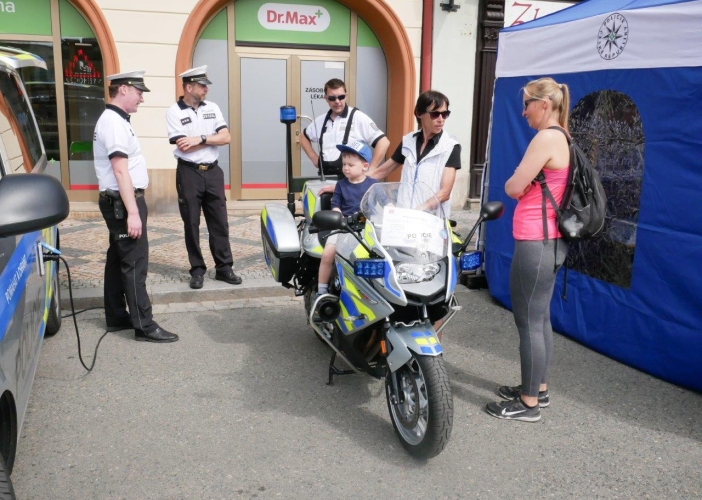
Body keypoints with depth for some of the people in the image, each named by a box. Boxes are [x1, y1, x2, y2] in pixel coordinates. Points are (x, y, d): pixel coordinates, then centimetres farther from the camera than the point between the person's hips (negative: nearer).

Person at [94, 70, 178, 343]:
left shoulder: (114, 120, 16)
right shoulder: (113, 122, -17)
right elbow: (120, 171, -24)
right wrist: (132, 212, -26)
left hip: (119, 201, 11)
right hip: (122, 202, -11)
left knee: (118, 259, 14)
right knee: (134, 263, -8)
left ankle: (116, 318, 22)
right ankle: (144, 325, -4)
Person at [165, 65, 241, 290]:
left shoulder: (212, 108, 8)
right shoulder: (174, 112, -5)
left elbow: (226, 137, -2)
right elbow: (184, 146, -15)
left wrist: (200, 138, -13)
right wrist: (211, 139, -7)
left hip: (213, 171, 4)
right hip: (189, 173, -3)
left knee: (219, 221, 6)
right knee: (191, 224, 4)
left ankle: (224, 267, 14)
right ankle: (197, 270, 13)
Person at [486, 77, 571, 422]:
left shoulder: (546, 138, -16)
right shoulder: (562, 138, 15)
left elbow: (513, 188, -15)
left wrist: (514, 180, 5)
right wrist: (523, 181, 0)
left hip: (536, 242, -10)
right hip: (550, 241, 10)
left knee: (528, 322, -2)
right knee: (541, 318, 17)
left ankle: (529, 403, 9)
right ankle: (539, 389, 29)